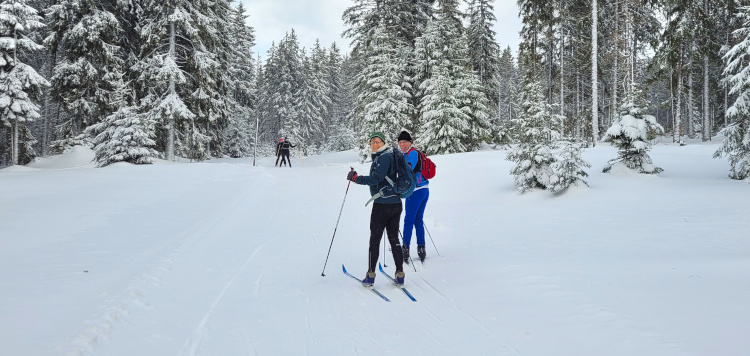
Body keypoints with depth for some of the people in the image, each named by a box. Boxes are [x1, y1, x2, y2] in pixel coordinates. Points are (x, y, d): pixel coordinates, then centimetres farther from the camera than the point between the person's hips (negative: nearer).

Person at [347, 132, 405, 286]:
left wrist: (355, 178, -21)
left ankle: (370, 276, 5)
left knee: (374, 240, 1)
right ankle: (400, 276, 10)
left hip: (382, 204, -9)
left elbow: (376, 179, -23)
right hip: (396, 204, 9)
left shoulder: (384, 157, -13)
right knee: (394, 239, 11)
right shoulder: (390, 156, 16)